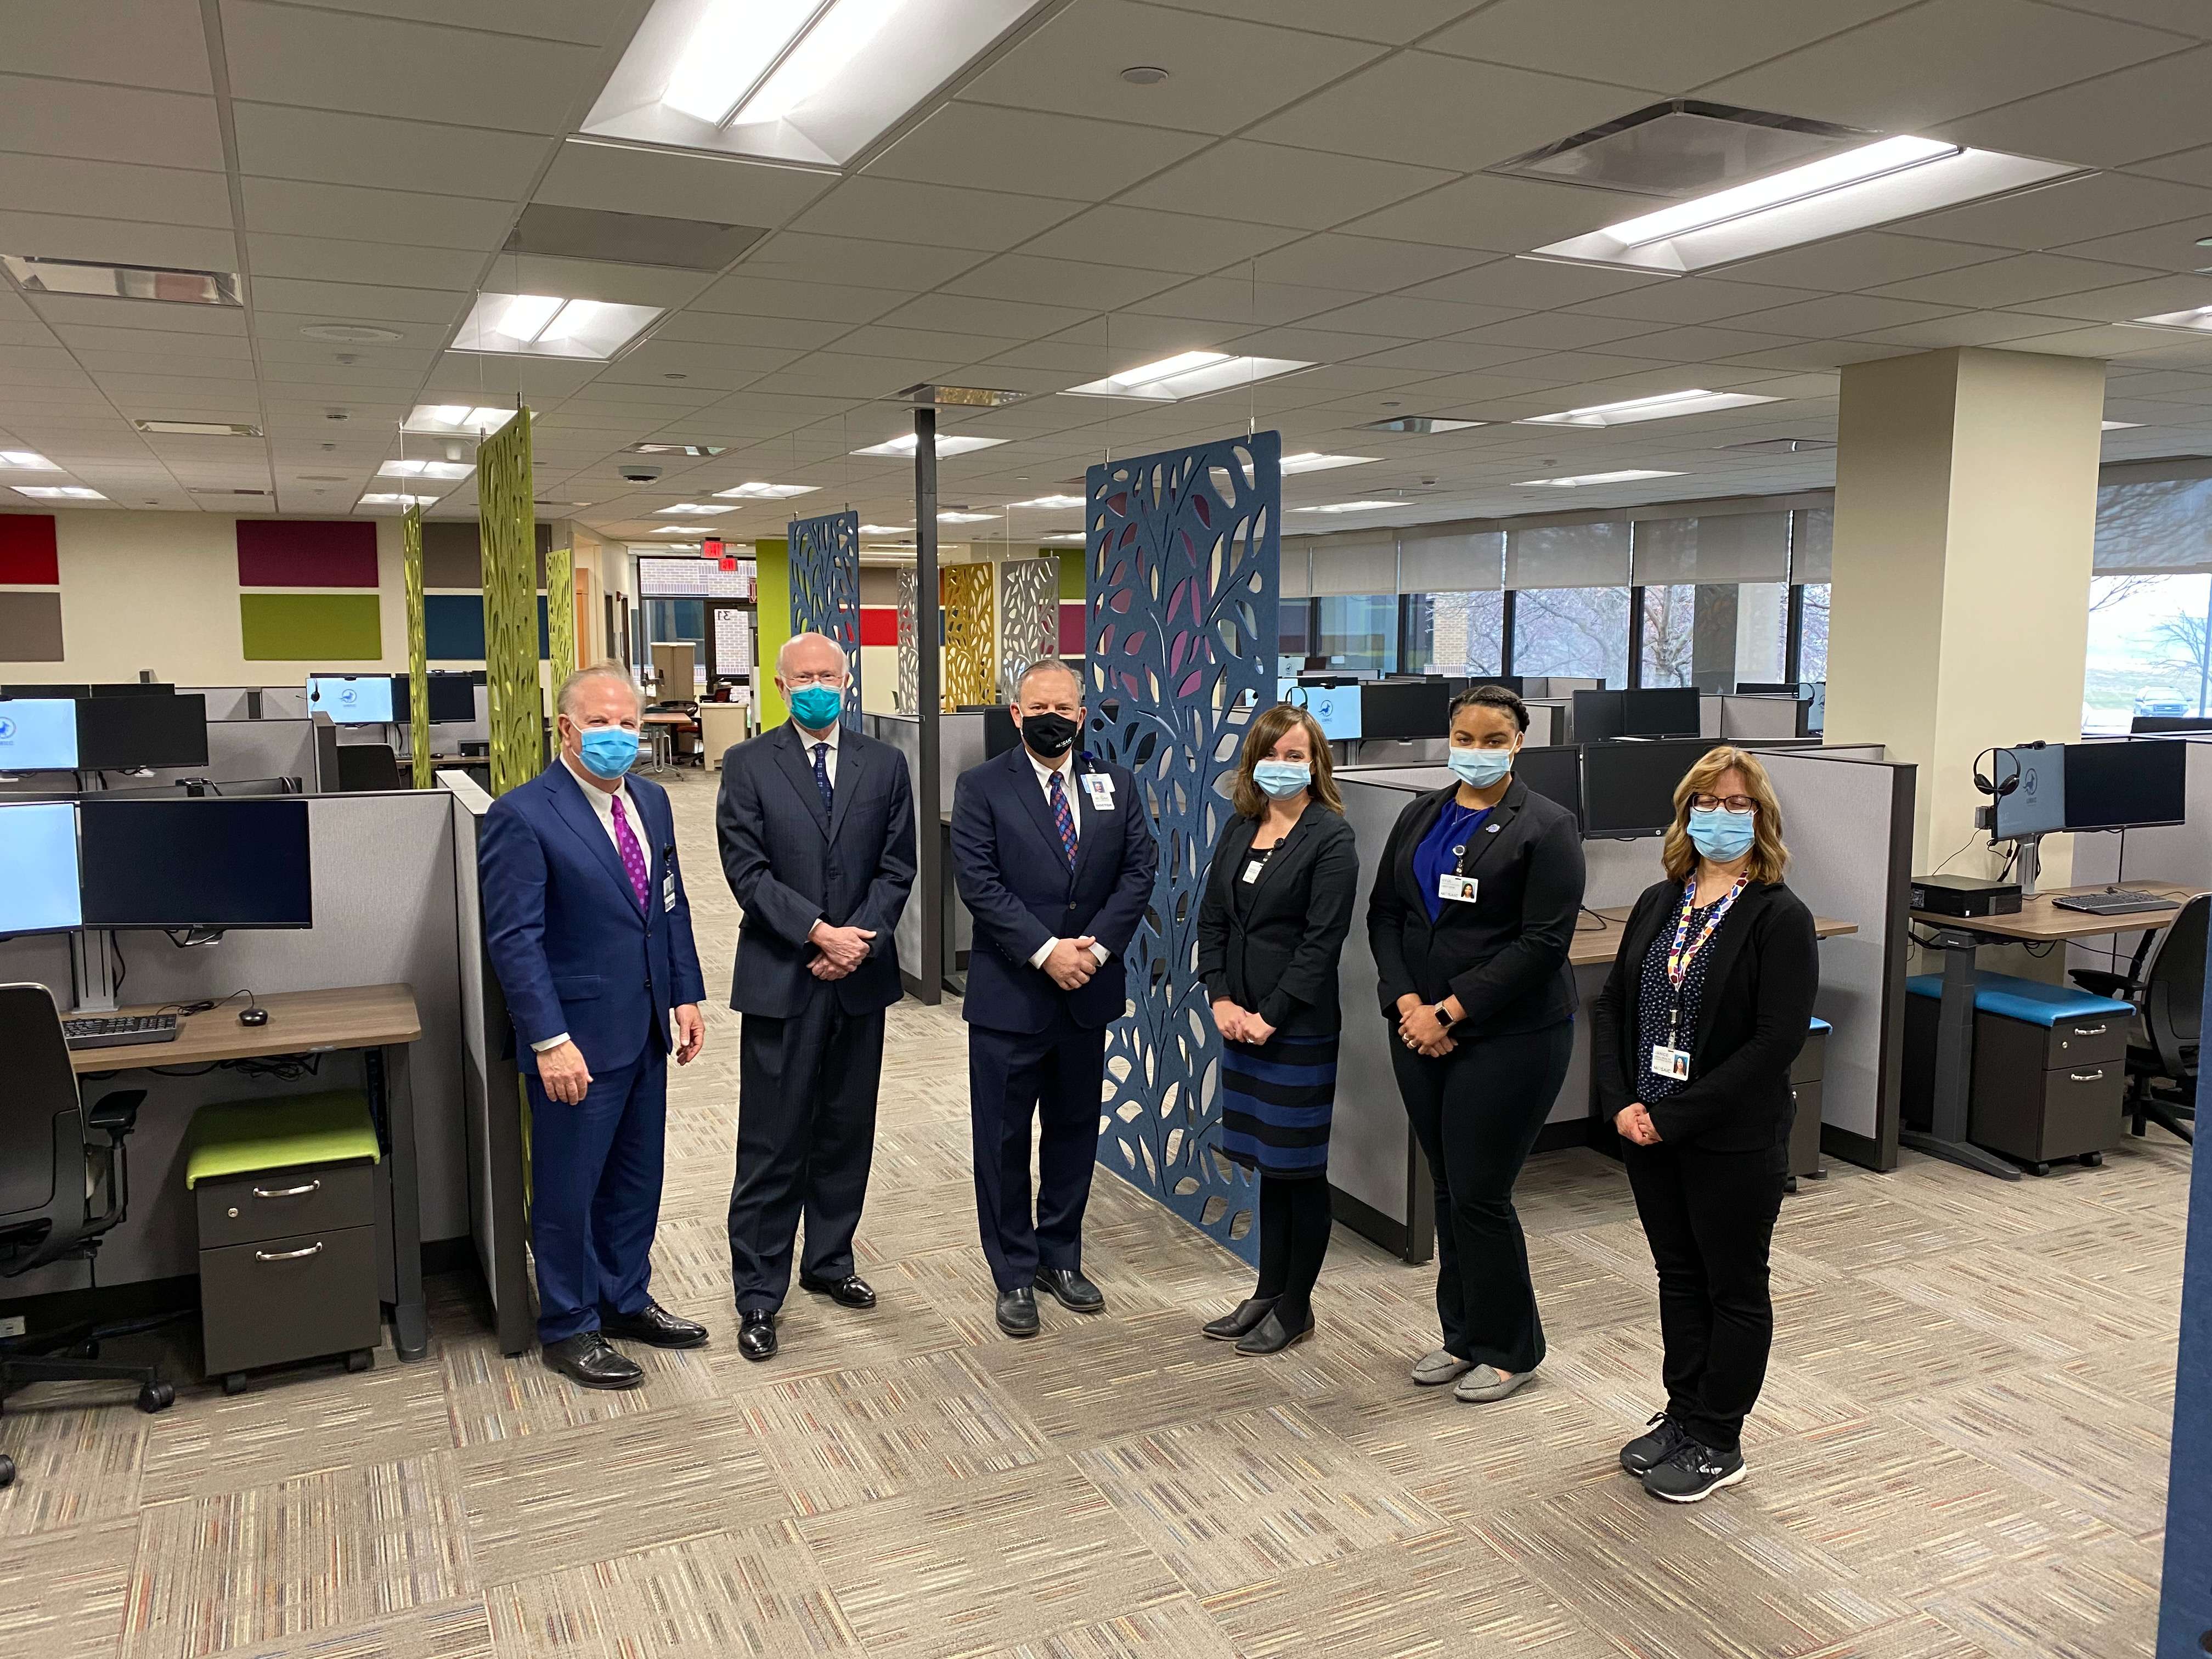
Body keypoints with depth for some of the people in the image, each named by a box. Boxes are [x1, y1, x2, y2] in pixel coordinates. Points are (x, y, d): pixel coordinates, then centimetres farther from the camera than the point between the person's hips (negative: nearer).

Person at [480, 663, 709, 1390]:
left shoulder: (651, 801, 8)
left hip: (646, 1031, 7)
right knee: (568, 1190, 7)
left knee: (636, 1179, 19)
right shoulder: (522, 816, -15)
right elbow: (514, 940, -17)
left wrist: (686, 995, 8)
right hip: (577, 1038, -7)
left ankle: (625, 1300, 36)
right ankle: (568, 1329, 24)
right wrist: (550, 1041, -21)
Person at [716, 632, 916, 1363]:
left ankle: (829, 1262, 31)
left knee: (846, 1134, 14)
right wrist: (818, 932, -17)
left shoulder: (885, 764, 6)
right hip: (780, 980, -3)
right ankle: (758, 1296, 12)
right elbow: (748, 870, -8)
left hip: (860, 976, 3)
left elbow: (897, 867, 3)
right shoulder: (748, 764, -1)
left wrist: (861, 939, -12)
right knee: (772, 1145, 2)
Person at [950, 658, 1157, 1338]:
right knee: (1004, 1140, 6)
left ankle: (1060, 1257, 32)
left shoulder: (1116, 786, 6)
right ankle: (1014, 1275, 21)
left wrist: (1097, 948, -13)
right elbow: (979, 882, -13)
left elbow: (1139, 871, 0)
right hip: (1009, 996, -3)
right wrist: (1046, 951, -19)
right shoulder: (981, 788, -5)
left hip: (1088, 994, 4)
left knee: (1074, 1131, 15)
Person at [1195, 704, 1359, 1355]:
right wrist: (1221, 1000, -5)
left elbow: (1322, 941, -15)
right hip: (1242, 1022, 6)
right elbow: (1212, 919, 8)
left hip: (1299, 1027, -6)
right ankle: (1267, 1293, 27)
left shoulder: (1331, 838, -10)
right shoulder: (1239, 830, 9)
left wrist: (1271, 1017, -17)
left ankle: (1295, 1307, 18)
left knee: (1299, 1168, 5)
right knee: (1267, 1161, 15)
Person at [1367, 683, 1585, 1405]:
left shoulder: (1546, 826, -7)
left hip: (1508, 1038, -5)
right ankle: (1463, 1336, 28)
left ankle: (1508, 1349, 18)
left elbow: (1543, 942, -14)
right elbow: (1384, 912, 9)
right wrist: (1407, 1002, -7)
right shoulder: (1419, 818, 11)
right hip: (1420, 1030, 6)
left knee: (1480, 1195, -2)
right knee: (1448, 1190, 13)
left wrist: (1451, 1011, -15)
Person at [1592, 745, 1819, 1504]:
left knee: (1735, 1288, 10)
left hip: (1734, 1142, -6)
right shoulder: (1658, 905, 6)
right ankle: (1683, 1416, 34)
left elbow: (1776, 1042, -19)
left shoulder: (1780, 919, -12)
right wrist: (1621, 1103, -8)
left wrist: (1673, 1115, -19)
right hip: (1648, 1131, 6)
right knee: (1678, 1276, 18)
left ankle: (1718, 1443, 23)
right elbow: (1611, 1007, 7)